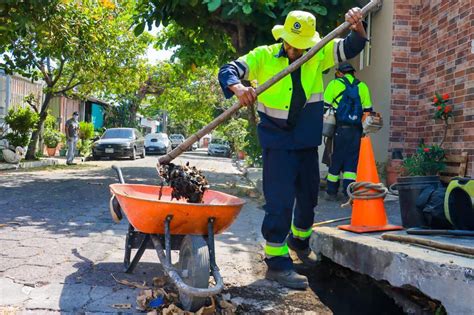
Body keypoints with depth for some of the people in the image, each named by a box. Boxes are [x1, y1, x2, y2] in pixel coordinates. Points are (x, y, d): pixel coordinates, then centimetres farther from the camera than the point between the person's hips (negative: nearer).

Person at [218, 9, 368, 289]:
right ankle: (277, 262, 0)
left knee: (309, 197, 19)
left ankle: (299, 240, 44)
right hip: (278, 142, -5)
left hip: (308, 142, 5)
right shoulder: (264, 56, -8)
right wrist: (239, 88, -33)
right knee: (280, 201, -10)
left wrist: (357, 28, -24)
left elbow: (352, 47, -2)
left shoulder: (319, 54, 0)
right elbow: (228, 71, -11)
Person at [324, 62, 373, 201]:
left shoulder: (334, 84, 5)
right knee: (352, 160, 5)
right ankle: (349, 191, -3)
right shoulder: (362, 86, 12)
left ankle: (331, 192, 15)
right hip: (355, 130, 1)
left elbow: (325, 107, -1)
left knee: (336, 159, 7)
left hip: (338, 128, -1)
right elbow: (368, 111, 10)